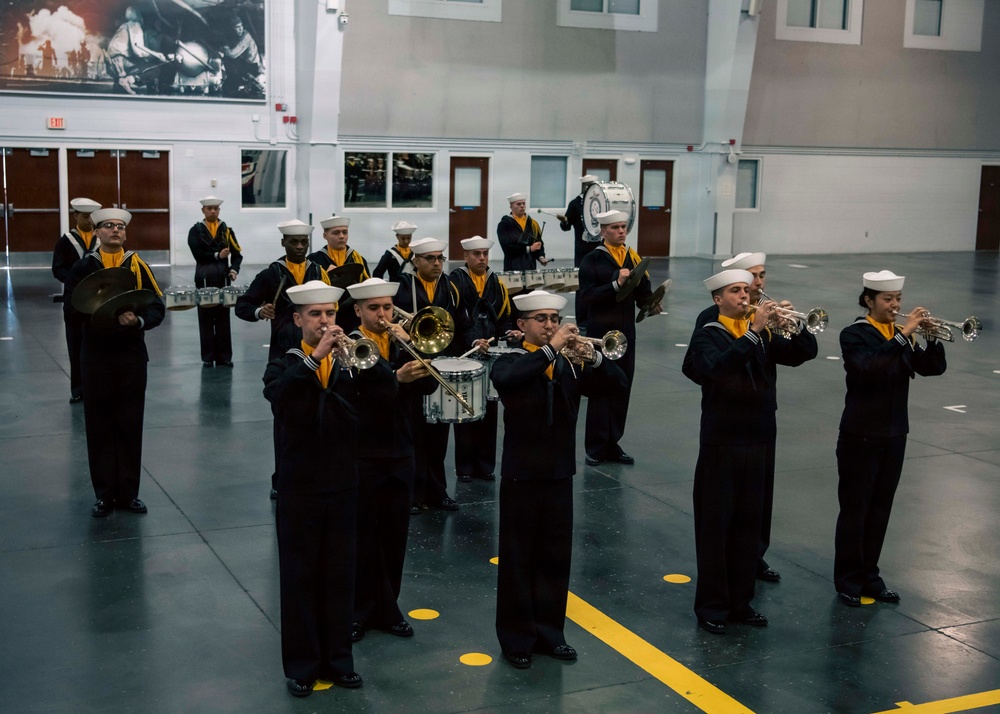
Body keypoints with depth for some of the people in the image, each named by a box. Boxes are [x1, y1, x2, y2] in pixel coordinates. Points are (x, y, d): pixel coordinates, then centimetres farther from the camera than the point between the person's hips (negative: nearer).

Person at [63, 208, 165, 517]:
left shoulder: (138, 266, 0)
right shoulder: (83, 267, 1)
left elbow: (157, 308, -4)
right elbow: (72, 306, -6)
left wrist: (138, 321, -24)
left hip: (131, 356, 0)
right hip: (95, 356, 0)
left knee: (130, 426, 6)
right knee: (99, 426, 5)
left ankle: (128, 492, 17)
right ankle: (104, 494, 15)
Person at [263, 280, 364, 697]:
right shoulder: (285, 366, -2)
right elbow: (277, 395, -26)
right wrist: (314, 357, -30)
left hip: (342, 486, 2)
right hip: (299, 488, -2)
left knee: (339, 576, 10)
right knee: (299, 577, 5)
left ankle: (337, 659, 22)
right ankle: (301, 666, 15)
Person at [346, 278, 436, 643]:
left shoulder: (403, 342, 9)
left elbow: (430, 383, -5)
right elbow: (366, 389, -25)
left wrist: (407, 345, -14)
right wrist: (397, 378, -41)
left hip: (401, 454, 5)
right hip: (362, 455, -5)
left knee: (395, 535, 10)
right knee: (361, 535, 2)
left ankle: (387, 608, 22)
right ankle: (358, 611, 14)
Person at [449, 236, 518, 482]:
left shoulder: (496, 283, 12)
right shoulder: (456, 280, -5)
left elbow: (503, 317, 13)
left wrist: (509, 332, -7)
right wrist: (472, 341, -25)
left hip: (489, 354, 5)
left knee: (489, 411, 7)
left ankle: (485, 465, 16)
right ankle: (464, 466, 9)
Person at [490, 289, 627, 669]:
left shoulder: (570, 363, 5)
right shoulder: (512, 362, -6)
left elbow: (616, 386, -2)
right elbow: (503, 379, -31)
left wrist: (592, 355, -18)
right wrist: (550, 349, -32)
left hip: (559, 475, 4)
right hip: (521, 476, -4)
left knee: (556, 556, 11)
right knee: (518, 558, 4)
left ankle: (548, 631, 25)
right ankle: (516, 638, 15)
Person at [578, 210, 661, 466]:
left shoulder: (633, 257, 8)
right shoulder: (592, 260, -6)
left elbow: (642, 290, 4)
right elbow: (587, 297, -16)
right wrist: (616, 284, -24)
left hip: (626, 331, 5)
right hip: (600, 331, -5)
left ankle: (612, 444, 18)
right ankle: (595, 448, 8)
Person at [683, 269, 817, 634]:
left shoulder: (763, 335, 9)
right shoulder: (707, 335, -7)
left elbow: (804, 352, 1)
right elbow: (718, 366, -27)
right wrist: (754, 331, -28)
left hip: (757, 442, 5)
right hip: (721, 443, -5)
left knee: (748, 523, 12)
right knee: (715, 524, 2)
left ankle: (740, 600, 23)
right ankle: (711, 606, 11)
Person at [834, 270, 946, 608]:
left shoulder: (901, 336, 7)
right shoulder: (854, 334, -11)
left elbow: (933, 367, -1)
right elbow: (866, 366, -31)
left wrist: (932, 337, -17)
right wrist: (903, 335, -31)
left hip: (894, 434, 6)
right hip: (860, 435, -6)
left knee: (880, 508, 12)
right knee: (854, 508, 2)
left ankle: (869, 576, 23)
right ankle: (848, 581, 12)